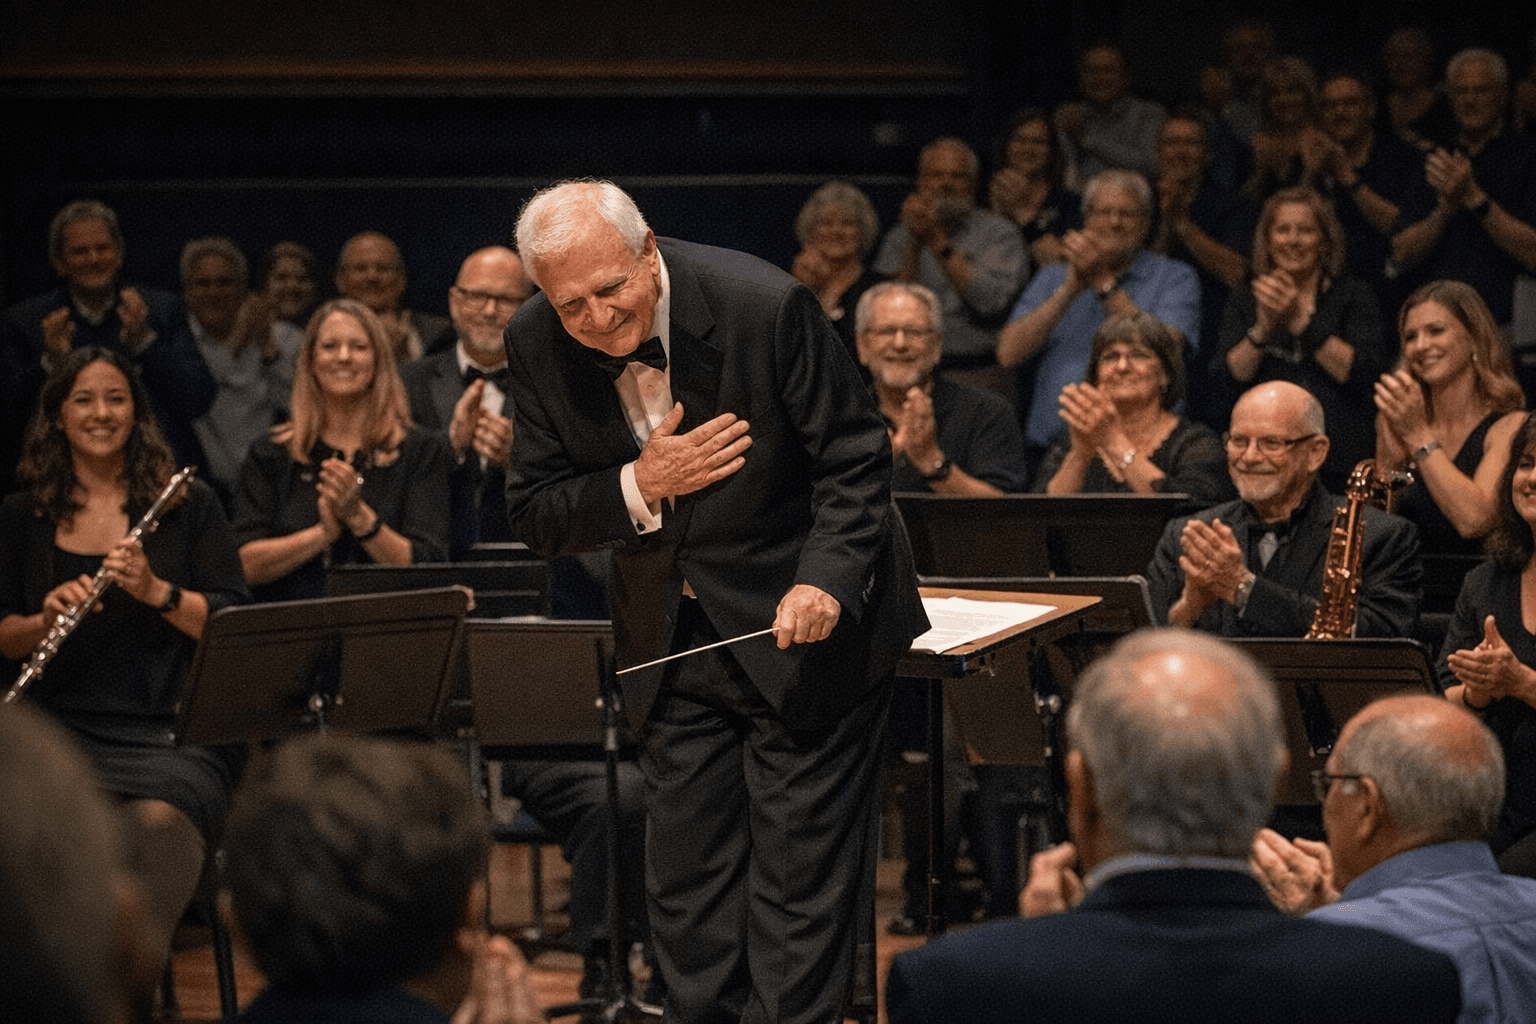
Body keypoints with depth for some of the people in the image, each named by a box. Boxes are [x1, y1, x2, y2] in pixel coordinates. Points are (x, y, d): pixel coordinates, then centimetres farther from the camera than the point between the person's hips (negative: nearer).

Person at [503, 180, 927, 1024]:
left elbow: (855, 461, -13)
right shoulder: (537, 345, -9)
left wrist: (826, 581, -28)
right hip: (672, 639, 4)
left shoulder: (765, 307, -22)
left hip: (805, 618, -4)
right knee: (685, 880, 10)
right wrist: (637, 486, -21)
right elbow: (532, 517, -3)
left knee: (798, 869, -3)